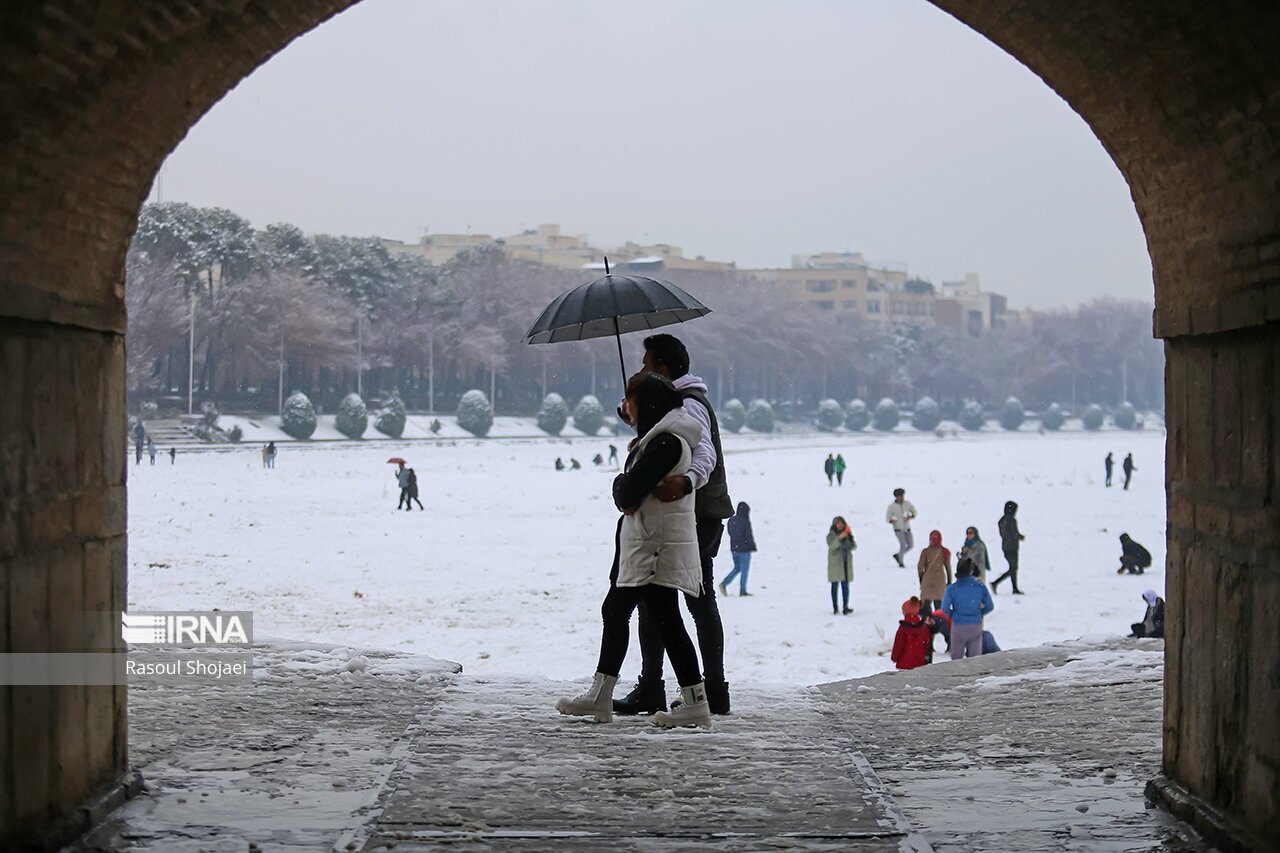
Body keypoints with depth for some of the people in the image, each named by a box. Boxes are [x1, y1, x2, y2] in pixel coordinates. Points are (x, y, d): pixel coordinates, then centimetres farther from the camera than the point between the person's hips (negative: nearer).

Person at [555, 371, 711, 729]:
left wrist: (620, 486, -2)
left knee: (665, 621, -7)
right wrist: (626, 492, 1)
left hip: (658, 547, -10)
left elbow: (628, 494, -21)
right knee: (615, 611, 13)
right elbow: (627, 498, 20)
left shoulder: (666, 442, -18)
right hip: (641, 544, 10)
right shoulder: (653, 438, 16)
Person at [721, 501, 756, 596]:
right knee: (744, 570, 4)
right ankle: (742, 591, 5)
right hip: (744, 549, -6)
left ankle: (724, 584, 4)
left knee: (737, 568, 18)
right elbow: (749, 536, -14)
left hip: (734, 548, 6)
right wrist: (753, 546, -2)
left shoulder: (731, 520, 3)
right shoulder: (745, 521, -16)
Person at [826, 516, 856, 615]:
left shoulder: (847, 534, 9)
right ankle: (835, 608, 3)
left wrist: (850, 539, -11)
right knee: (835, 585, 0)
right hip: (835, 563, -3)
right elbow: (831, 546, -19)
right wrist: (839, 538, -32)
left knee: (845, 585, 0)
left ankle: (846, 607, -1)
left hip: (846, 562, 3)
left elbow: (853, 547, 7)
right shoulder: (831, 535, -3)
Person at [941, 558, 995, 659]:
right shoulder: (980, 586, -5)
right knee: (975, 657, 10)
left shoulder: (952, 588, -9)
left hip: (958, 627, -1)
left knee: (956, 658, 11)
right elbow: (990, 606, 0)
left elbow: (945, 608, -9)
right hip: (976, 626, 1)